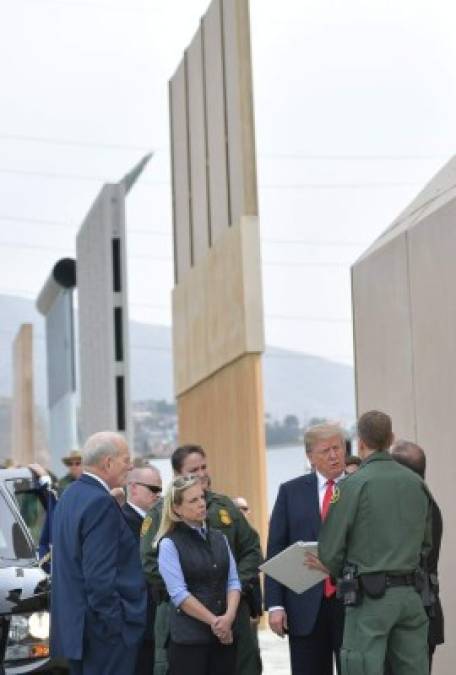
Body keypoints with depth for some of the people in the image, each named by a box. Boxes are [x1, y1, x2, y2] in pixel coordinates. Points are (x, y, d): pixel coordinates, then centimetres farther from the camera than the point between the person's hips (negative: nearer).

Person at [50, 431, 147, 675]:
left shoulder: (70, 495, 12)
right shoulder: (100, 502, -18)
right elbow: (99, 575, -22)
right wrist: (115, 624, -17)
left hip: (73, 624, 10)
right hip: (104, 628, -10)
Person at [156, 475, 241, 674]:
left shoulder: (219, 537, 11)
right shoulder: (169, 544, -5)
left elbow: (233, 581, 7)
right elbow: (179, 593, -12)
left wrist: (229, 617, -10)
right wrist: (214, 621, -14)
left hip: (225, 634, 5)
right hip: (189, 636, -5)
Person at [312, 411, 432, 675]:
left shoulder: (354, 484, -10)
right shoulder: (417, 483, 7)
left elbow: (331, 546, -7)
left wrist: (336, 569, 13)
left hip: (370, 594, -5)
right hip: (410, 593, 5)